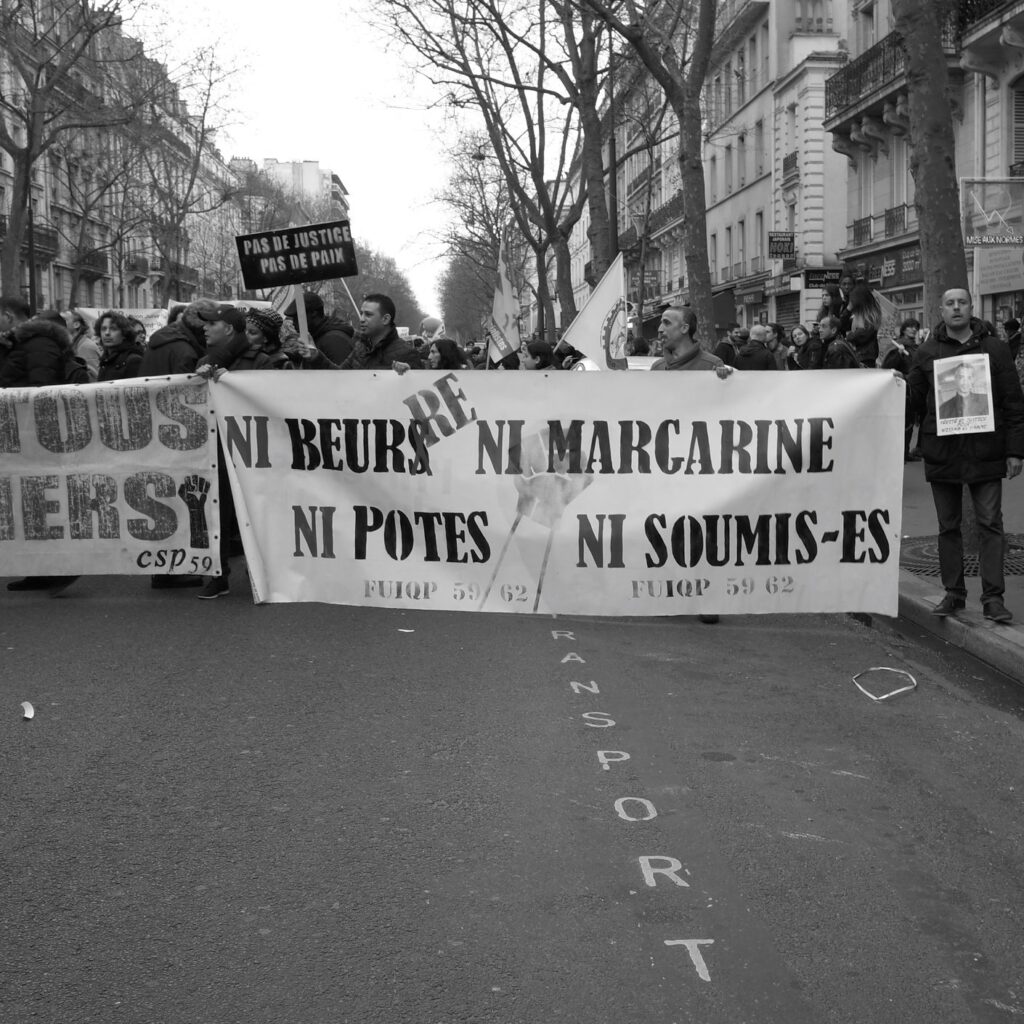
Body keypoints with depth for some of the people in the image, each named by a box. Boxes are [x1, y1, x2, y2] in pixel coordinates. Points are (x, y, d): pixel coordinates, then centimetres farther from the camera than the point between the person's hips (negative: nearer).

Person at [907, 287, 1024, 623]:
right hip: (942, 453, 2)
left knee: (990, 524, -3)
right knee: (948, 527, 8)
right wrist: (934, 428, 4)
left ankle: (993, 598, 0)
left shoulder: (994, 349, 2)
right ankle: (953, 594, 17)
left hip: (985, 452, -1)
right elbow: (914, 398, 12)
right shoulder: (927, 353, 5)